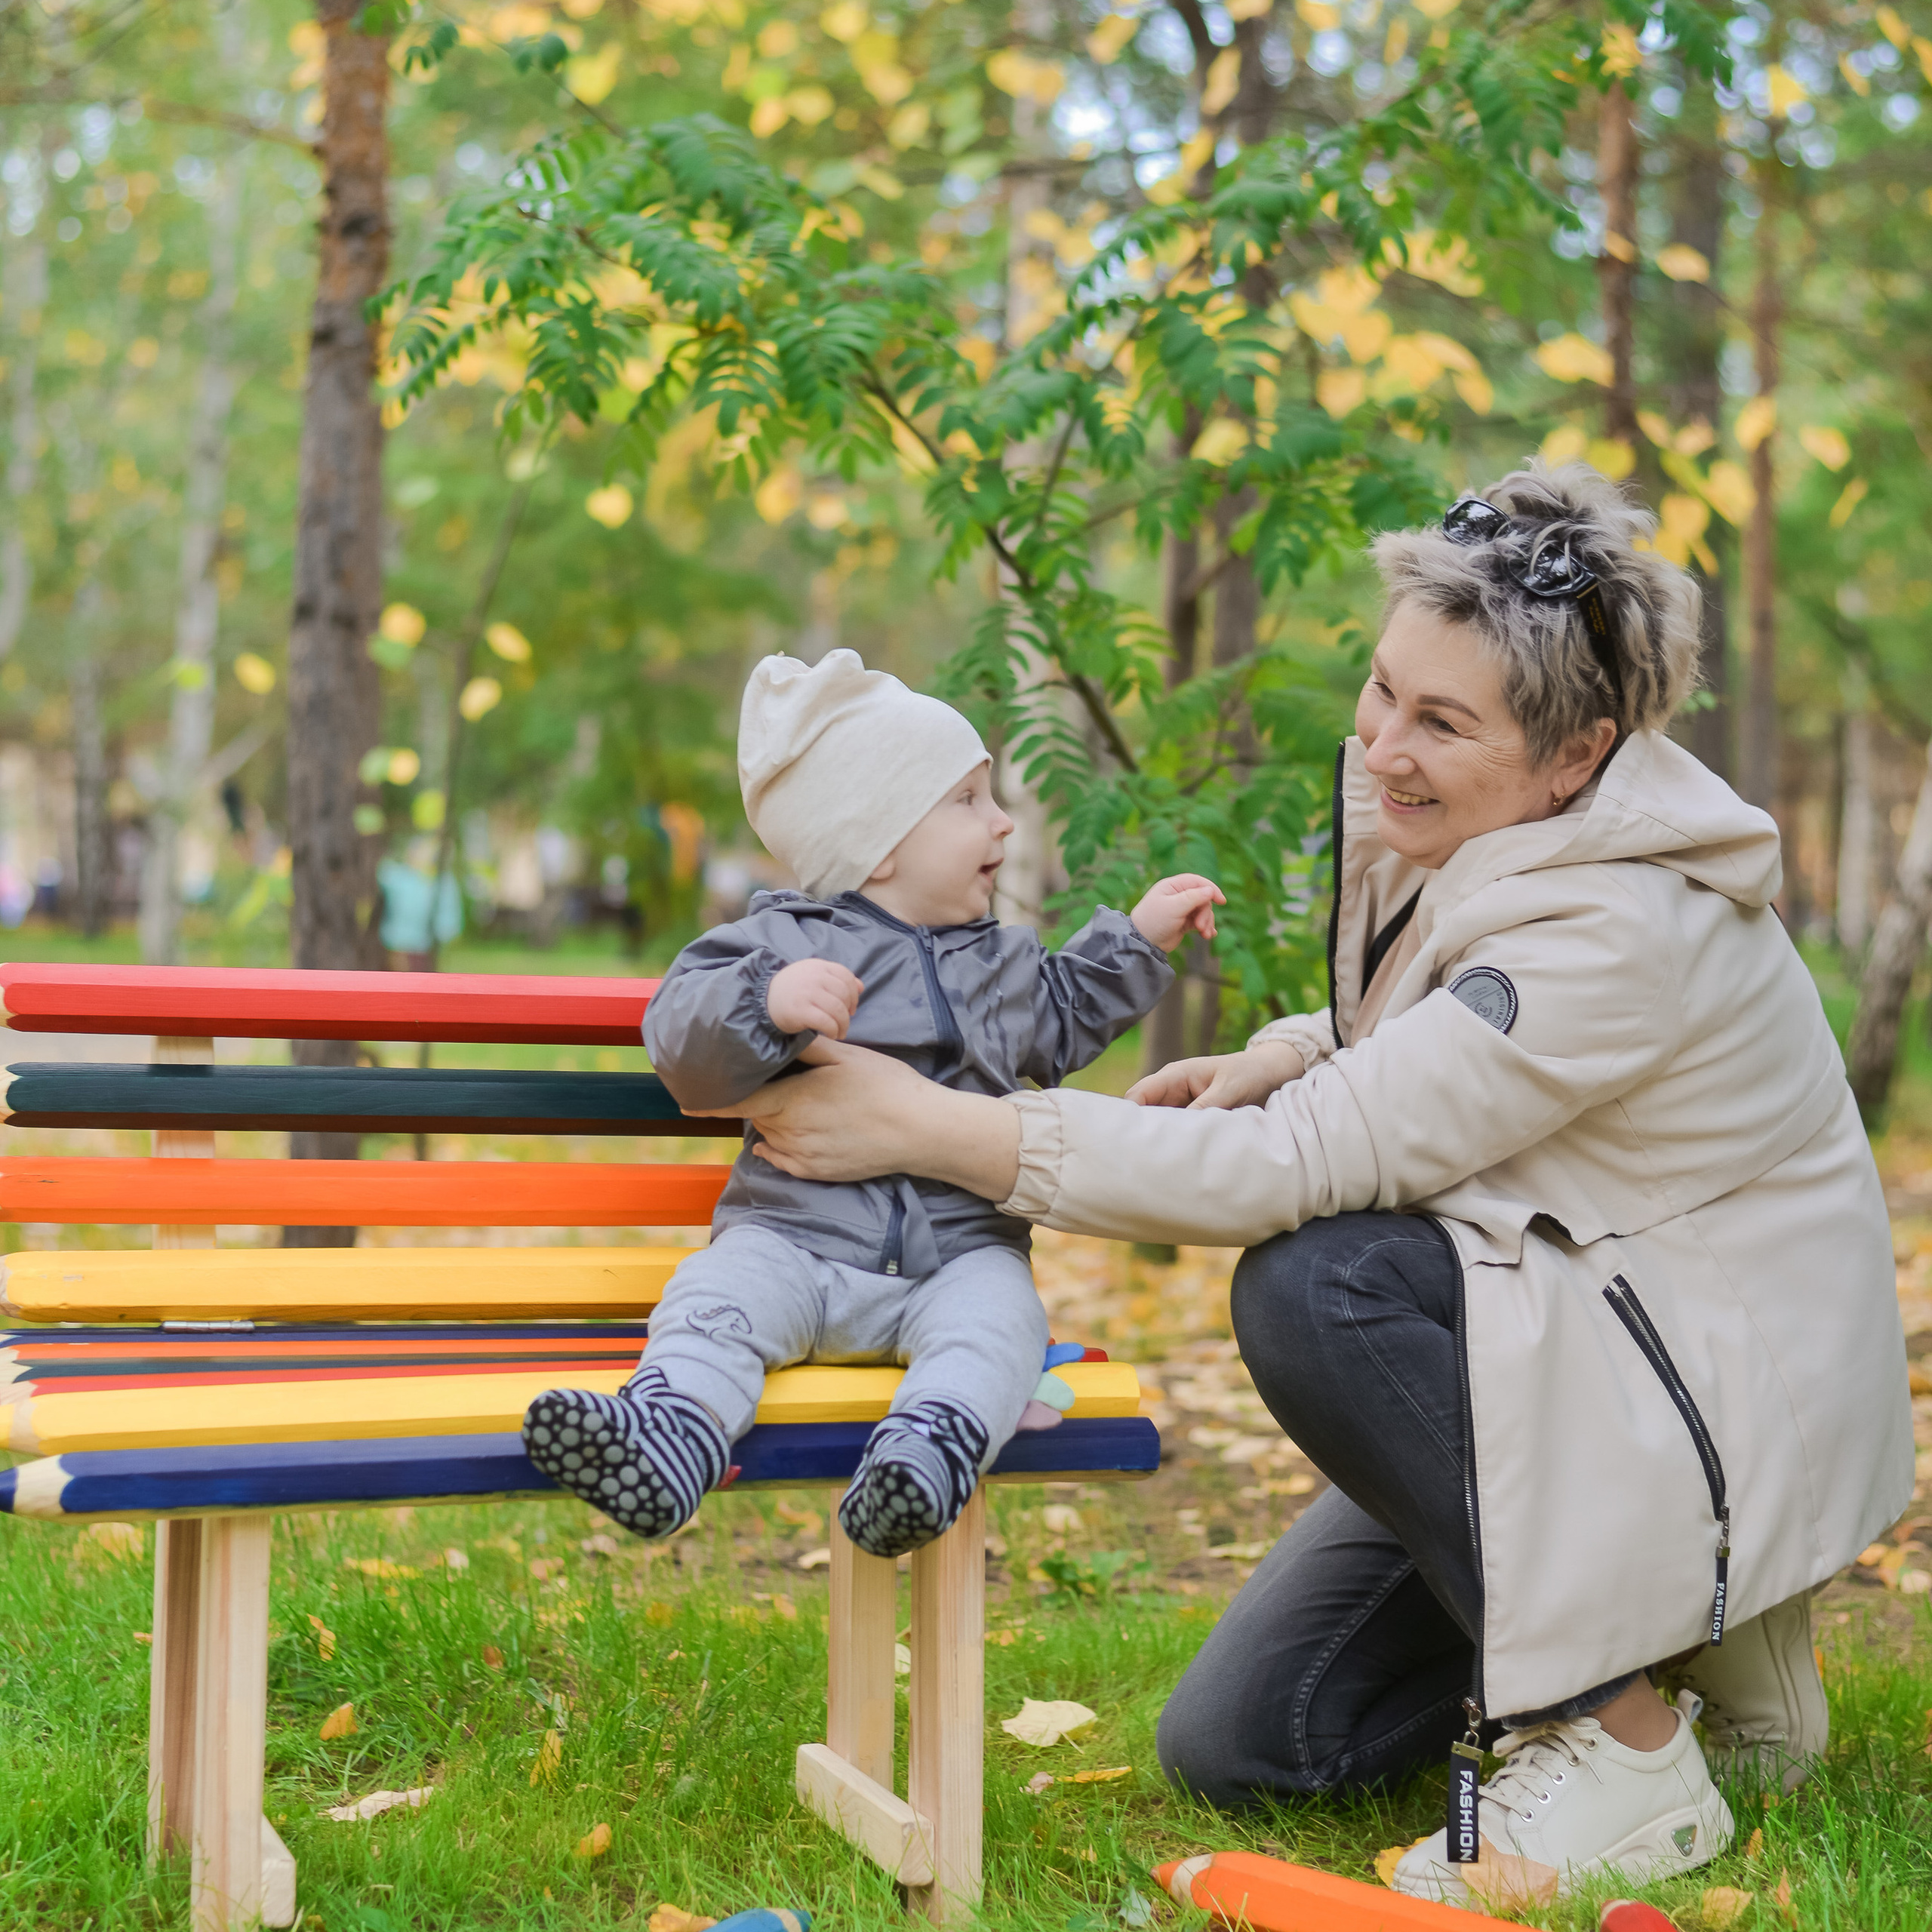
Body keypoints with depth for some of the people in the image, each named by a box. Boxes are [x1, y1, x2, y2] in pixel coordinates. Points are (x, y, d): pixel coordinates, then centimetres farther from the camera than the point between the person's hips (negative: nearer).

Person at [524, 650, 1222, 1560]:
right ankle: (665, 1438, -52)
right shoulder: (782, 941, 3)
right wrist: (765, 1005, -30)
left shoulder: (1003, 960, 23)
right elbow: (683, 1044, -11)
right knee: (717, 1294, -32)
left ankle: (929, 1453, -54)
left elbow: (1061, 1022, 43)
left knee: (996, 1315, -31)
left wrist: (1139, 940, 37)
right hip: (796, 1237, -2)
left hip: (958, 1251, 3)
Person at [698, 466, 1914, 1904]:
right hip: (1545, 1362, 8)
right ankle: (1657, 1624, 18)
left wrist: (922, 1126, -29)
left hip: (1729, 1408, -8)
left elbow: (1299, 1168, -31)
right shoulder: (1453, 821, -2)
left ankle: (1629, 1754, -14)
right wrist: (1290, 1059, -6)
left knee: (1314, 1287, -32)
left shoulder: (1623, 927, -29)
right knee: (1233, 1747, 2)